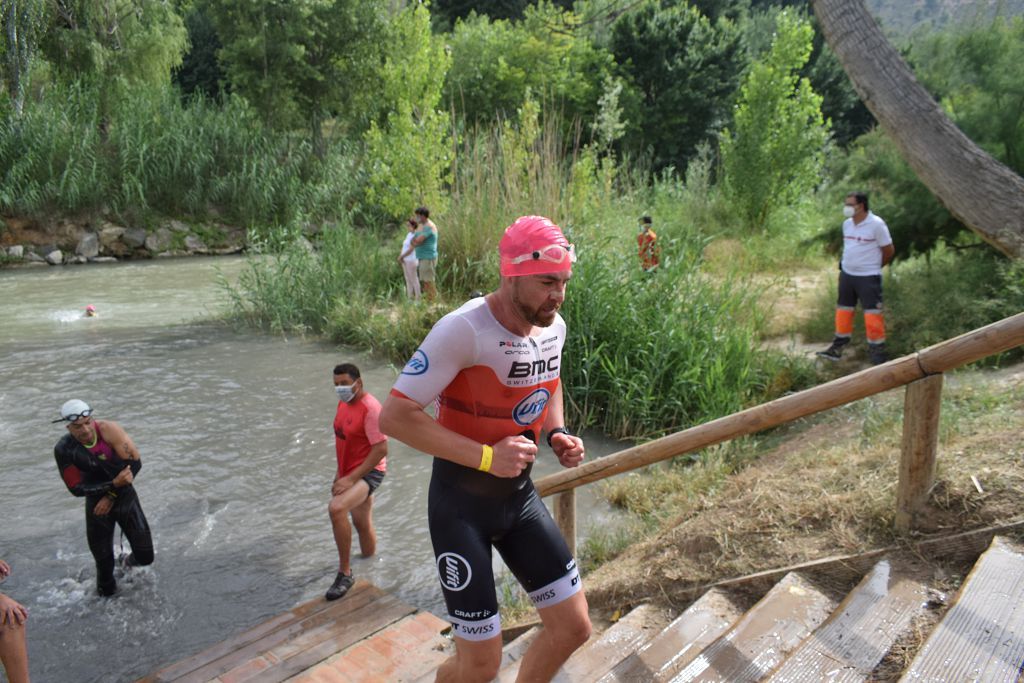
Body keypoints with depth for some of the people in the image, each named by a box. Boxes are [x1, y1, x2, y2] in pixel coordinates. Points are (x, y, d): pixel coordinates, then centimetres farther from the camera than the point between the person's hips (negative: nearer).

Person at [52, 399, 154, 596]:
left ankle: (131, 561, 38)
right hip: (97, 503, 0)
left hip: (125, 497, 0)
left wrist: (111, 496, -16)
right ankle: (106, 591, 39)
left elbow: (135, 463, -20)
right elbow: (76, 488, -15)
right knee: (103, 560, 8)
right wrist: (114, 484, -28)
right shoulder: (64, 450, -18)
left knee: (146, 556, 2)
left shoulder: (108, 430, -23)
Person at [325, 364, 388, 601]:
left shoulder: (370, 408, -21)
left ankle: (345, 573, -17)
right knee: (362, 524, 20)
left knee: (336, 508, -30)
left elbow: (381, 450, -23)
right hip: (349, 473, 9)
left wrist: (351, 478, -24)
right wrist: (340, 473, 17)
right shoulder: (344, 403, 6)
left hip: (368, 472, -9)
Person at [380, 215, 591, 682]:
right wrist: (486, 457, -29)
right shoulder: (464, 329, -25)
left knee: (573, 628, 9)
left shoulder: (554, 327, -2)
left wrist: (557, 433, 0)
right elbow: (394, 417, -25)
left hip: (520, 496, 7)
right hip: (461, 503, -6)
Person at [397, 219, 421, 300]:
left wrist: (401, 257, -15)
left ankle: (418, 298, 2)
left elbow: (410, 250, -21)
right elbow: (404, 247, 15)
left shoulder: (415, 236, -15)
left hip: (411, 260, -9)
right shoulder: (408, 234, 12)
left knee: (414, 279, -4)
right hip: (405, 260, 9)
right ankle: (409, 298, 17)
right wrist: (400, 256, 0)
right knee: (408, 279, 11)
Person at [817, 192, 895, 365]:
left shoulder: (876, 224, -14)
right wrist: (847, 263, 13)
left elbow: (889, 250, -6)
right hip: (846, 274, 6)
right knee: (843, 310, 13)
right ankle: (838, 347, 23)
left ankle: (878, 351, 7)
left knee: (872, 314, -3)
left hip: (868, 277, -6)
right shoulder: (847, 224, 5)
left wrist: (874, 266, 6)